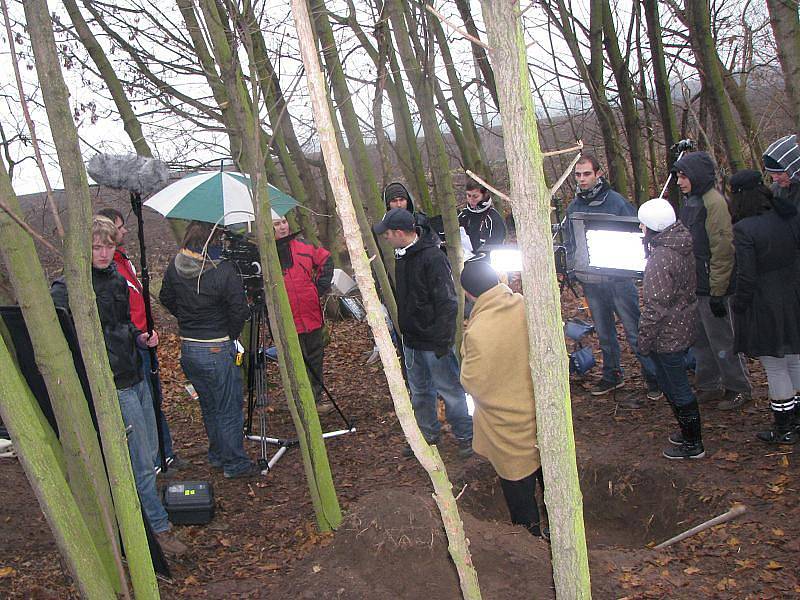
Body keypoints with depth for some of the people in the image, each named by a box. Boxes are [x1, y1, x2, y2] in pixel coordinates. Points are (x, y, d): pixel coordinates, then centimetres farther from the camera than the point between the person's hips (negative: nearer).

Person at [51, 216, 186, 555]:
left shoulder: (117, 279, 10)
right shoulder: (67, 288, -14)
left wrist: (141, 338, 4)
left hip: (137, 377, 8)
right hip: (113, 388, -8)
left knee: (150, 453, 16)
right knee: (142, 463, -1)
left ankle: (142, 515, 33)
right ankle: (158, 529, 12)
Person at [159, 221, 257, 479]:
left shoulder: (175, 266, -2)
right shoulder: (223, 271, -20)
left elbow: (166, 299, 13)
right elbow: (239, 312, -17)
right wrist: (232, 334, 2)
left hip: (187, 348, 6)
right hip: (218, 349, -6)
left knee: (209, 406, 21)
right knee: (229, 408, 6)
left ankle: (217, 456, 34)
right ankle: (235, 464, 15)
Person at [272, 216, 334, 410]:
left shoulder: (304, 247, 6)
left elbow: (326, 261, 16)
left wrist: (321, 287, 8)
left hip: (312, 315, 4)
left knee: (315, 359, 13)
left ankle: (316, 399, 26)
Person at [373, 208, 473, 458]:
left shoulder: (433, 257, -20)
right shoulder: (401, 256, 8)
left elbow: (446, 302, -21)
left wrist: (443, 339, -22)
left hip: (433, 341, -8)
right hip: (411, 339, 9)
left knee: (449, 388, 4)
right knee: (419, 391, 19)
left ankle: (465, 436, 19)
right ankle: (427, 434, 34)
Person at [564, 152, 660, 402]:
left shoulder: (615, 201, -7)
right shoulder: (573, 207, 8)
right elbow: (568, 242, 16)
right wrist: (572, 265, 0)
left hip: (618, 277, -5)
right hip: (590, 281, 5)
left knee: (634, 330, -3)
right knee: (604, 331, 15)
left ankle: (654, 378, 7)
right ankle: (612, 375, 29)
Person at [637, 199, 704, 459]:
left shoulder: (660, 258, -25)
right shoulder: (683, 247, 4)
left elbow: (655, 308, -23)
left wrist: (644, 341, -15)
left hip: (667, 335, -9)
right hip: (684, 326, 10)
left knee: (677, 388, 4)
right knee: (671, 384, 22)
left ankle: (692, 444, 18)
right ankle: (689, 432, 35)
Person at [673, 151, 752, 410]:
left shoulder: (714, 202, -17)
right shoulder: (690, 202, 11)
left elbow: (723, 251, -20)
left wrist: (717, 291, -20)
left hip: (712, 288, -9)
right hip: (693, 287, 9)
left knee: (722, 340, 3)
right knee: (700, 340, 17)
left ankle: (739, 388, 17)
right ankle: (709, 386, 29)